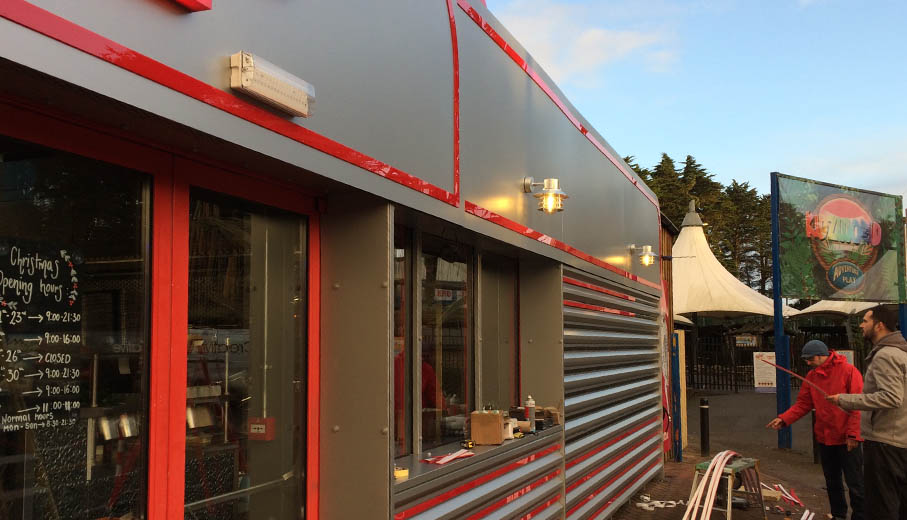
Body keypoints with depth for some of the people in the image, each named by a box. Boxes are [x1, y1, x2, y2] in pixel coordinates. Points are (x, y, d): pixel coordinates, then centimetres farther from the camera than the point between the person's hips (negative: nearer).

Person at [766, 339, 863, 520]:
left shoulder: (849, 371, -12)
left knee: (854, 482, 0)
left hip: (847, 440, -6)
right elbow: (803, 404, 5)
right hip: (824, 438, 6)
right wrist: (784, 419, -8)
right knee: (832, 481, 17)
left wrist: (853, 434, -18)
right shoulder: (811, 376, 6)